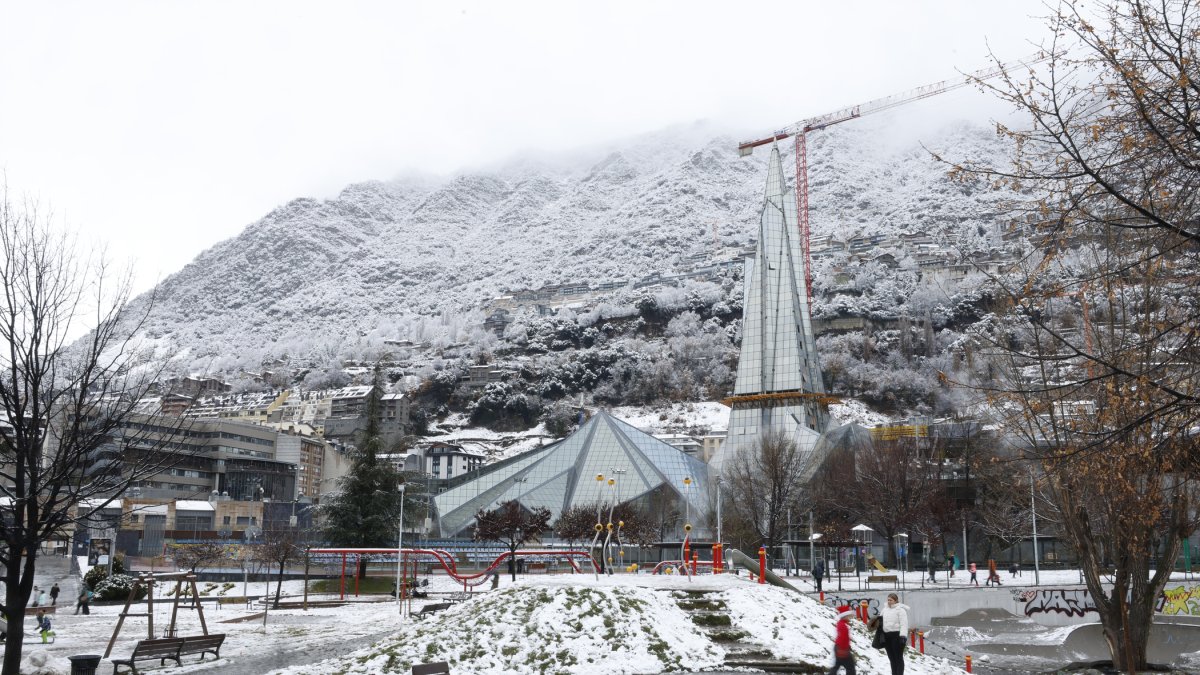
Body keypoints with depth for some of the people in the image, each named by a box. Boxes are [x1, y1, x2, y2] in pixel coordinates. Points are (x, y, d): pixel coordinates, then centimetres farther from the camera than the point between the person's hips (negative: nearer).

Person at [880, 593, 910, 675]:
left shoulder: (900, 609, -6)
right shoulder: (885, 609, 16)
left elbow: (904, 624, -14)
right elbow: (881, 621, 23)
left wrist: (903, 635, -22)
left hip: (897, 635, -7)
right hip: (887, 636, 7)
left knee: (898, 657, -3)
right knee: (891, 657, 14)